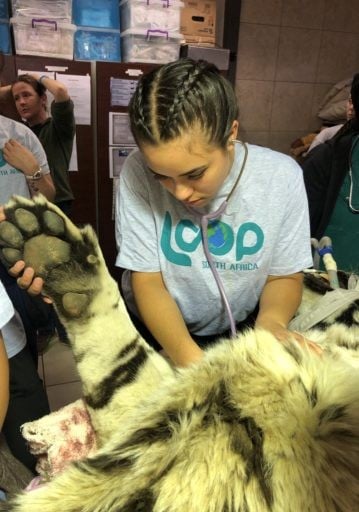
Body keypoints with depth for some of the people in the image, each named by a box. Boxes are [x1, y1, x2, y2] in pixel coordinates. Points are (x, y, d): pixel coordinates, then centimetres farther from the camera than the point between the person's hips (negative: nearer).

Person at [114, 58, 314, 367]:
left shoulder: (282, 177, -17)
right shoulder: (139, 172, -20)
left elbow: (284, 276, -5)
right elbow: (147, 282, -16)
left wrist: (271, 321, -26)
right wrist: (190, 359, -30)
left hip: (238, 330, 1)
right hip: (153, 328, 0)